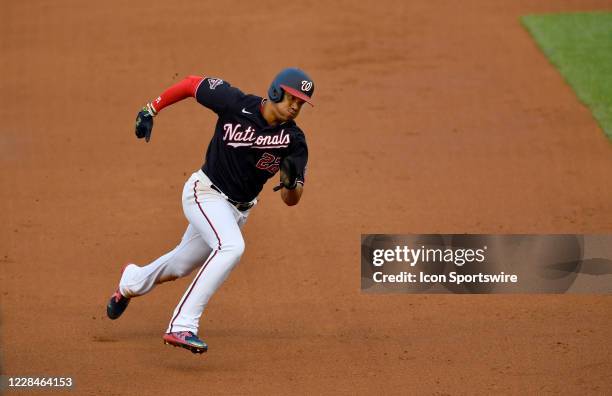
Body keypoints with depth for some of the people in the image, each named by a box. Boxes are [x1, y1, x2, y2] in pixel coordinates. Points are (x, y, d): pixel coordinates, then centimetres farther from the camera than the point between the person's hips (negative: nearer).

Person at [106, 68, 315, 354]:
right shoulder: (236, 104, -19)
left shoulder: (293, 140, -10)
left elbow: (291, 200, -10)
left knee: (180, 265, 21)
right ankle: (181, 326, -33)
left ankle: (133, 281, 55)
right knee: (231, 246, -33)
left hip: (239, 209, 5)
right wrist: (150, 110, -2)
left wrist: (292, 182, -33)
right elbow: (191, 84, -4)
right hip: (206, 192, -5)